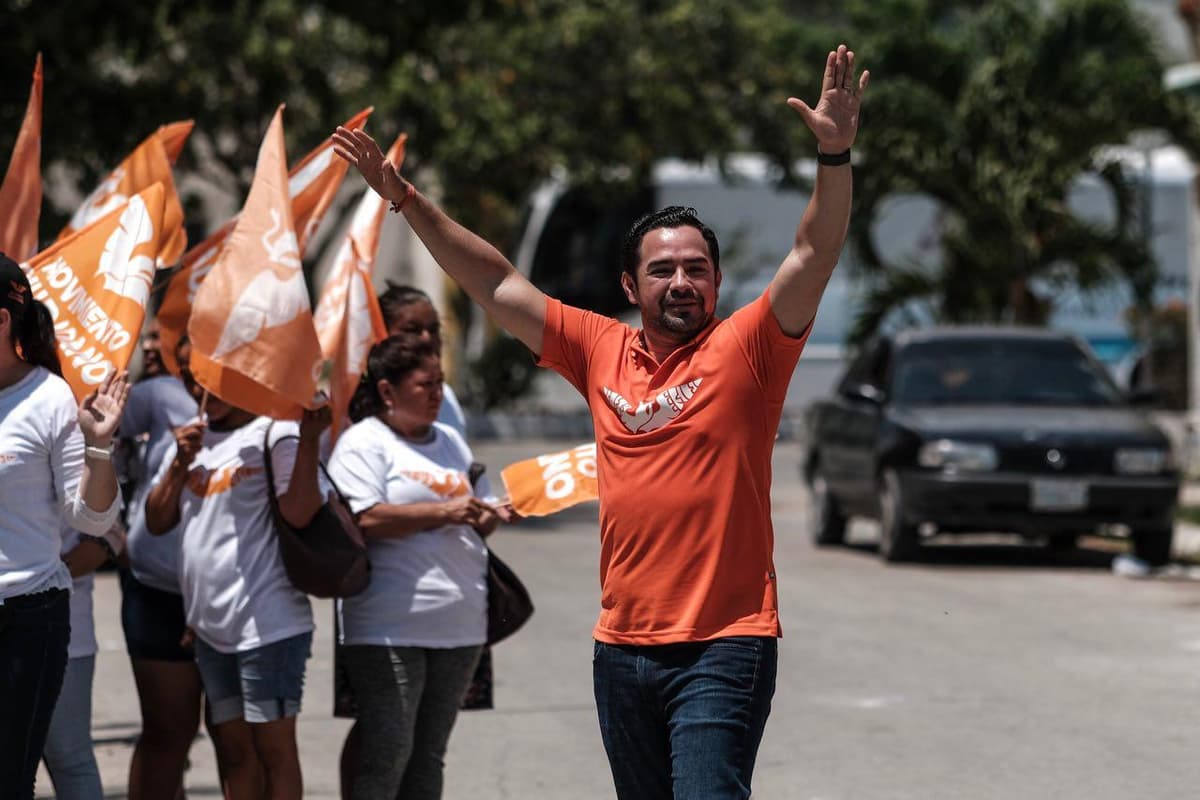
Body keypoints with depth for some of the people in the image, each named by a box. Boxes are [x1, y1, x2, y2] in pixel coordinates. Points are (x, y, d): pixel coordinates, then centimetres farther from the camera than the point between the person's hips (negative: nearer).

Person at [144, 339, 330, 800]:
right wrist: (180, 464, -2)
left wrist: (309, 438, -29)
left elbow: (299, 512, -21)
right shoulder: (191, 438, 14)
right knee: (233, 750, 12)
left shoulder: (275, 434, -8)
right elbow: (157, 521, 12)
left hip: (269, 622, -7)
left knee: (273, 748, -3)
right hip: (210, 625, 7)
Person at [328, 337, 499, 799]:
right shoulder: (363, 443, -4)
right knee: (388, 749, -9)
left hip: (459, 625, 7)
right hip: (389, 629, -7)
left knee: (429, 753, 11)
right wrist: (443, 512, -16)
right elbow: (364, 519, -18)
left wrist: (488, 517, 2)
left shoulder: (450, 441, 20)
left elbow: (480, 518, 26)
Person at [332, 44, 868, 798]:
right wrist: (407, 200, 11)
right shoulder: (603, 350, 10)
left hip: (723, 648, -5)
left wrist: (834, 155, -28)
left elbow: (814, 258, -14)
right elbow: (496, 285, 14)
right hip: (623, 645, 6)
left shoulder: (745, 348, -2)